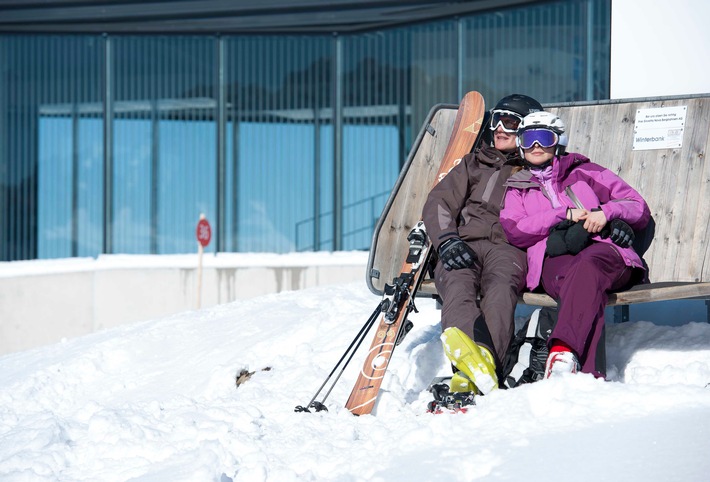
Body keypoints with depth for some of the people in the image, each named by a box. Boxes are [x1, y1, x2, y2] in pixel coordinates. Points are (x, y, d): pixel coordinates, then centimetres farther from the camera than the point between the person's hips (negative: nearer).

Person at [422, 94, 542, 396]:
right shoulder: (476, 163, 30)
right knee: (459, 287, -36)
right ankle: (472, 358, -66)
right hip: (464, 245, 2)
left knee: (500, 290, -38)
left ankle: (474, 375, -62)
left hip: (510, 248, -2)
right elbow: (439, 202, 18)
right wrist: (447, 240, -3)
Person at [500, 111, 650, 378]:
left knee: (586, 267, -40)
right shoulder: (517, 189, 29)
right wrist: (565, 214, -2)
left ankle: (564, 349, -64)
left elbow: (640, 208, 19)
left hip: (602, 249, 0)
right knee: (580, 283, -39)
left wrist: (606, 212, -3)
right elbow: (514, 231, 7)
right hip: (554, 258, 0)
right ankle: (588, 373, -62)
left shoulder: (583, 172, 26)